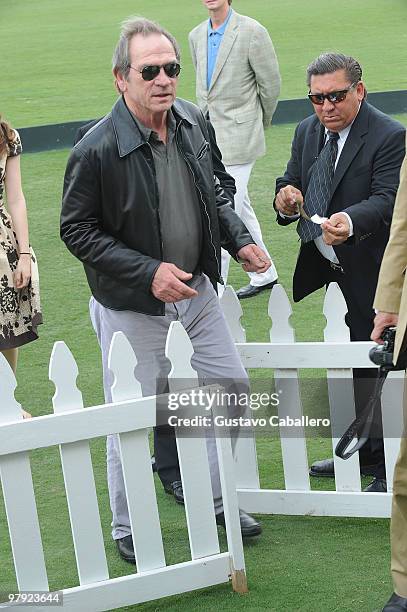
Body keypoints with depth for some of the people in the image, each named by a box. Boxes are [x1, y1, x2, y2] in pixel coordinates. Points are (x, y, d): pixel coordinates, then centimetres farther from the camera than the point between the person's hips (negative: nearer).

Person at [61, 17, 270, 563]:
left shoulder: (194, 123, -3)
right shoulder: (97, 149, -22)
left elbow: (218, 190, 14)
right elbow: (77, 230, -15)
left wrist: (239, 241, -3)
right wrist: (149, 272, -23)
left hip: (197, 291, 6)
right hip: (131, 308, -6)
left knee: (231, 385, 14)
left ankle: (220, 499, 35)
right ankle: (127, 531, 25)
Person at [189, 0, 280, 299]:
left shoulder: (251, 32, -12)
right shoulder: (197, 35, 9)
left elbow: (270, 83, -4)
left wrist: (259, 123, 7)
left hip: (238, 137, -7)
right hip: (210, 136, 7)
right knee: (240, 208, 16)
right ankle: (265, 276, 29)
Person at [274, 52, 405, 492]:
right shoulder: (306, 132, 8)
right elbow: (292, 185, 10)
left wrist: (350, 221, -44)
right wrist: (286, 200, -14)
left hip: (367, 273, -7)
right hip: (322, 273, 7)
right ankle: (359, 452, 35)